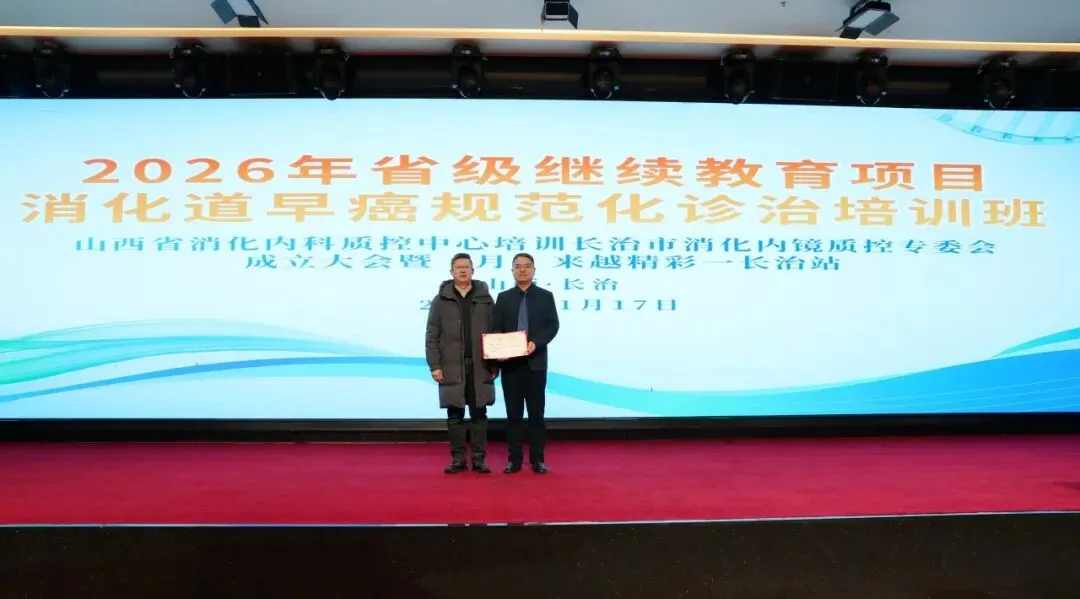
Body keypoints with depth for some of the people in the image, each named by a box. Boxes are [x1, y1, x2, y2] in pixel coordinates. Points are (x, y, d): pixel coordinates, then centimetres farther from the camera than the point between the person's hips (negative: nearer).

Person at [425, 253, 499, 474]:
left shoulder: (485, 299, 6)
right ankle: (458, 459, 14)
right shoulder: (440, 300, 4)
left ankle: (479, 458, 12)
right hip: (451, 367, 0)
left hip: (480, 367, 1)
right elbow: (432, 336, 1)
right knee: (455, 415, 5)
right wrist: (434, 365, -6)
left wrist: (495, 363, 0)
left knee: (479, 413, 4)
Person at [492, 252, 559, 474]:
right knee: (513, 413, 5)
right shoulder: (503, 297, 10)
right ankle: (514, 459, 12)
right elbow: (496, 329, 7)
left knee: (536, 412, 3)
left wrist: (536, 343, -17)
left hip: (536, 362, -1)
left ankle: (537, 459, 12)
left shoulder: (546, 296, 7)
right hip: (510, 363, 1)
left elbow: (553, 326, -1)